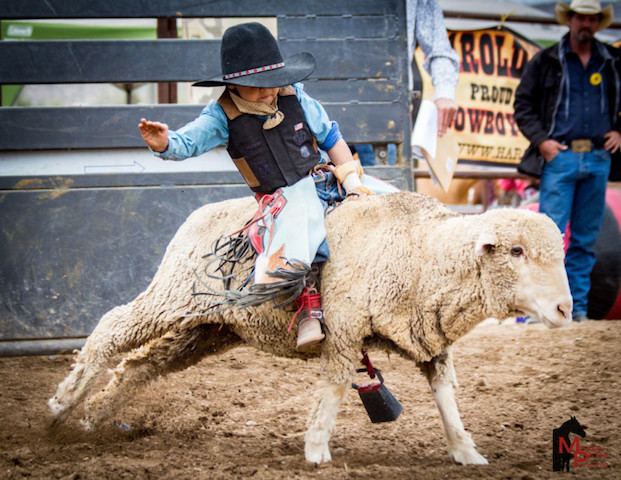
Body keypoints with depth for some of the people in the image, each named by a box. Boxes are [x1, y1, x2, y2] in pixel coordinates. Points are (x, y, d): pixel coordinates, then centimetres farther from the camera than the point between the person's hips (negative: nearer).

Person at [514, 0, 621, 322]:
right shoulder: (546, 61, 4)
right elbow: (522, 104, 5)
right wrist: (540, 140, -7)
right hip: (560, 156, -3)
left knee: (586, 238, 7)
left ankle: (578, 307, 14)